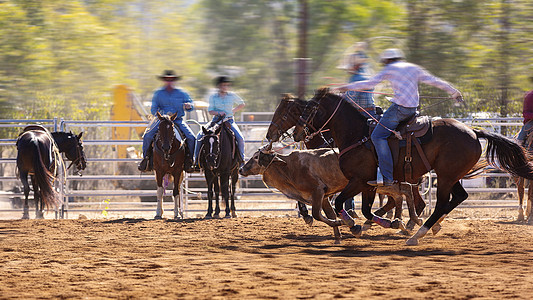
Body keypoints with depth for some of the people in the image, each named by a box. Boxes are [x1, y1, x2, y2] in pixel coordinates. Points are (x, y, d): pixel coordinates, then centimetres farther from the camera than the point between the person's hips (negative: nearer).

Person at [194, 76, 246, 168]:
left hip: (229, 121, 0)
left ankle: (241, 159, -4)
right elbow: (210, 110, 1)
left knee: (240, 138, -25)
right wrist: (218, 113, -18)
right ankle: (197, 160, -4)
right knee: (200, 136, -18)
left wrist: (233, 111, 5)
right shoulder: (213, 96, 3)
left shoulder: (232, 95, 4)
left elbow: (242, 104, 18)